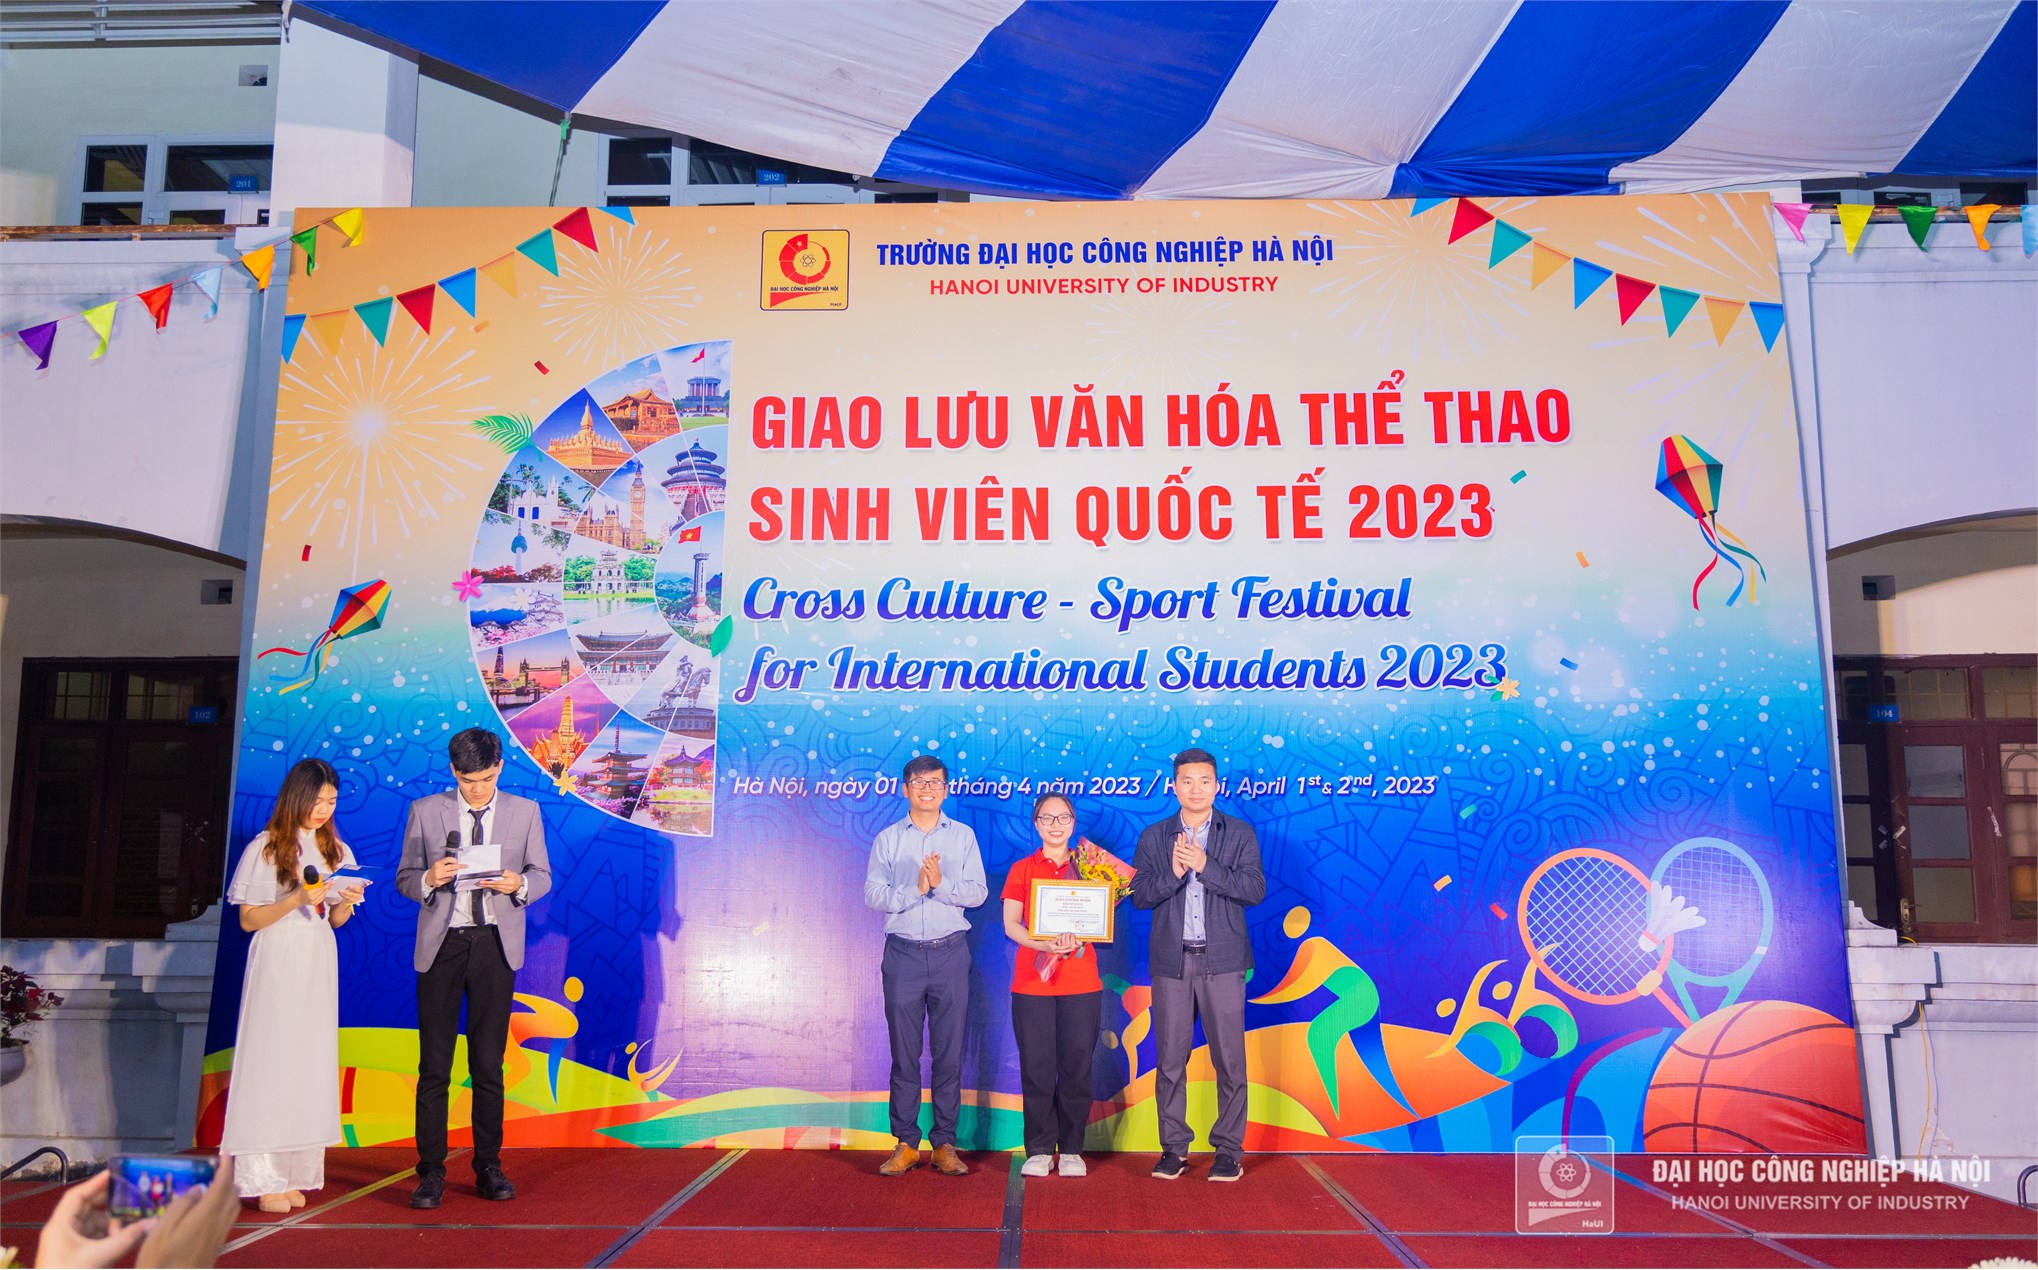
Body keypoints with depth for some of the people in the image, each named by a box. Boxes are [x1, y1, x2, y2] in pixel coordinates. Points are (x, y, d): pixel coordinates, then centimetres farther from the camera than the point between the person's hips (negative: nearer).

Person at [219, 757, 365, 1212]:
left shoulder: (335, 850, 10)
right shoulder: (265, 849, -3)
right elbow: (248, 919, -5)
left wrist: (346, 902, -7)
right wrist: (297, 899, -18)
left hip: (319, 967, 5)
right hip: (277, 963, -5)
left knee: (312, 1063, 4)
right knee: (271, 1062, -5)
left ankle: (295, 1174, 9)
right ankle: (263, 1178, 1)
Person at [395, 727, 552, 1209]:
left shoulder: (524, 812, 5)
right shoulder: (424, 811, 4)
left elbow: (542, 876, 8)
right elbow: (404, 878, 6)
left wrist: (518, 884, -14)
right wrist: (429, 879, -16)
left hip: (495, 944, 0)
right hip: (440, 943, 0)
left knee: (489, 1063, 5)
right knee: (434, 1065, 1)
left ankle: (489, 1167, 16)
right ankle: (431, 1171, 10)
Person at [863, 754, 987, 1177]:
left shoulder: (963, 836, 8)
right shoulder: (887, 839, 7)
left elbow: (978, 892, -1)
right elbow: (872, 894, -2)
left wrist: (942, 883, -16)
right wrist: (914, 888, -15)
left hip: (950, 952, 0)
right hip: (903, 952, 0)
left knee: (949, 1051, 2)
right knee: (904, 1051, 3)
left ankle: (944, 1143, 10)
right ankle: (906, 1143, 11)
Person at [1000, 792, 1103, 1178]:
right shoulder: (1022, 870, 8)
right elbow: (1011, 924, 1)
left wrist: (1077, 939, -15)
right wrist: (1043, 944, -17)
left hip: (1081, 983, 1)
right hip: (1032, 983, 0)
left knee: (1076, 1067, 1)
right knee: (1036, 1067, 0)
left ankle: (1071, 1150, 12)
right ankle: (1040, 1150, 10)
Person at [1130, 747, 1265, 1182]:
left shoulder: (1240, 834, 5)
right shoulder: (1154, 837, 8)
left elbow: (1255, 889, -7)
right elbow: (1140, 895, 1)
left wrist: (1205, 866, -16)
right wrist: (1172, 872, -16)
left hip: (1222, 960, -1)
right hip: (1171, 961, 1)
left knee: (1229, 1057, 0)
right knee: (1170, 1058, 4)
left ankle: (1229, 1150, 12)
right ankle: (1173, 1148, 15)